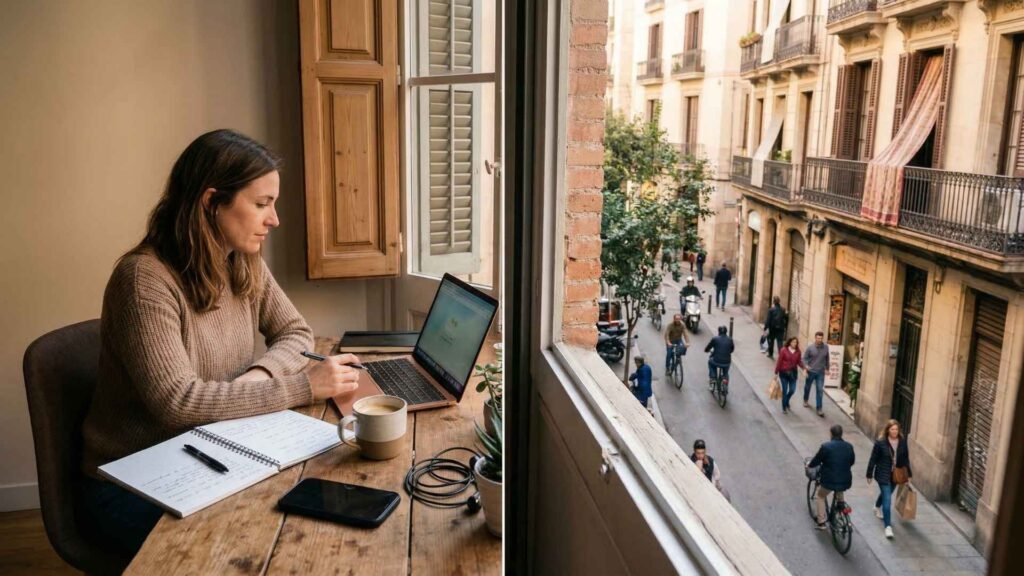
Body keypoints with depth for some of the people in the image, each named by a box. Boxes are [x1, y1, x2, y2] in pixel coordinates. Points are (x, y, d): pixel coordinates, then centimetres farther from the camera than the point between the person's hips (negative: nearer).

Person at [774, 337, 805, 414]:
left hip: (793, 373, 4)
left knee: (792, 390, 5)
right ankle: (784, 408, 17)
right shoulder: (783, 350, -12)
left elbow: (799, 361, 3)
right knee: (785, 390, 2)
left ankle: (786, 401, 38)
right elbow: (779, 362, -9)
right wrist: (776, 373, -6)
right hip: (784, 373, -4)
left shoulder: (798, 352, -2)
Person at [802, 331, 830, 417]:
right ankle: (805, 401, 45)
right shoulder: (810, 348, -11)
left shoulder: (826, 347, -5)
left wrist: (827, 368, 12)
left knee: (820, 390, -4)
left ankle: (819, 409, 1)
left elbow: (827, 358, 8)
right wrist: (806, 365, -23)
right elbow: (805, 358, -5)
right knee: (807, 387, 19)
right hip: (811, 371, 0)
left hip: (821, 372, 0)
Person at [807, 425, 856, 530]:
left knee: (820, 497, 20)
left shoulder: (826, 446, -16)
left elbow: (816, 460, -6)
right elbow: (852, 461, 15)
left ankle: (821, 522, 15)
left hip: (829, 480, -4)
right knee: (840, 497, 34)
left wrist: (809, 465, 15)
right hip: (845, 481, 5)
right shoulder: (849, 446, -1)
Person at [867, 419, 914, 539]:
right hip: (883, 474, -5)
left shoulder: (903, 441, -6)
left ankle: (877, 507, 56)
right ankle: (888, 526, -6)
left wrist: (909, 474, 9)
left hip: (896, 474, 5)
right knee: (887, 499, -10)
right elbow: (873, 459, -10)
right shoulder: (880, 442, -18)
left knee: (886, 494, 25)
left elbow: (906, 458, 6)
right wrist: (869, 474, -6)